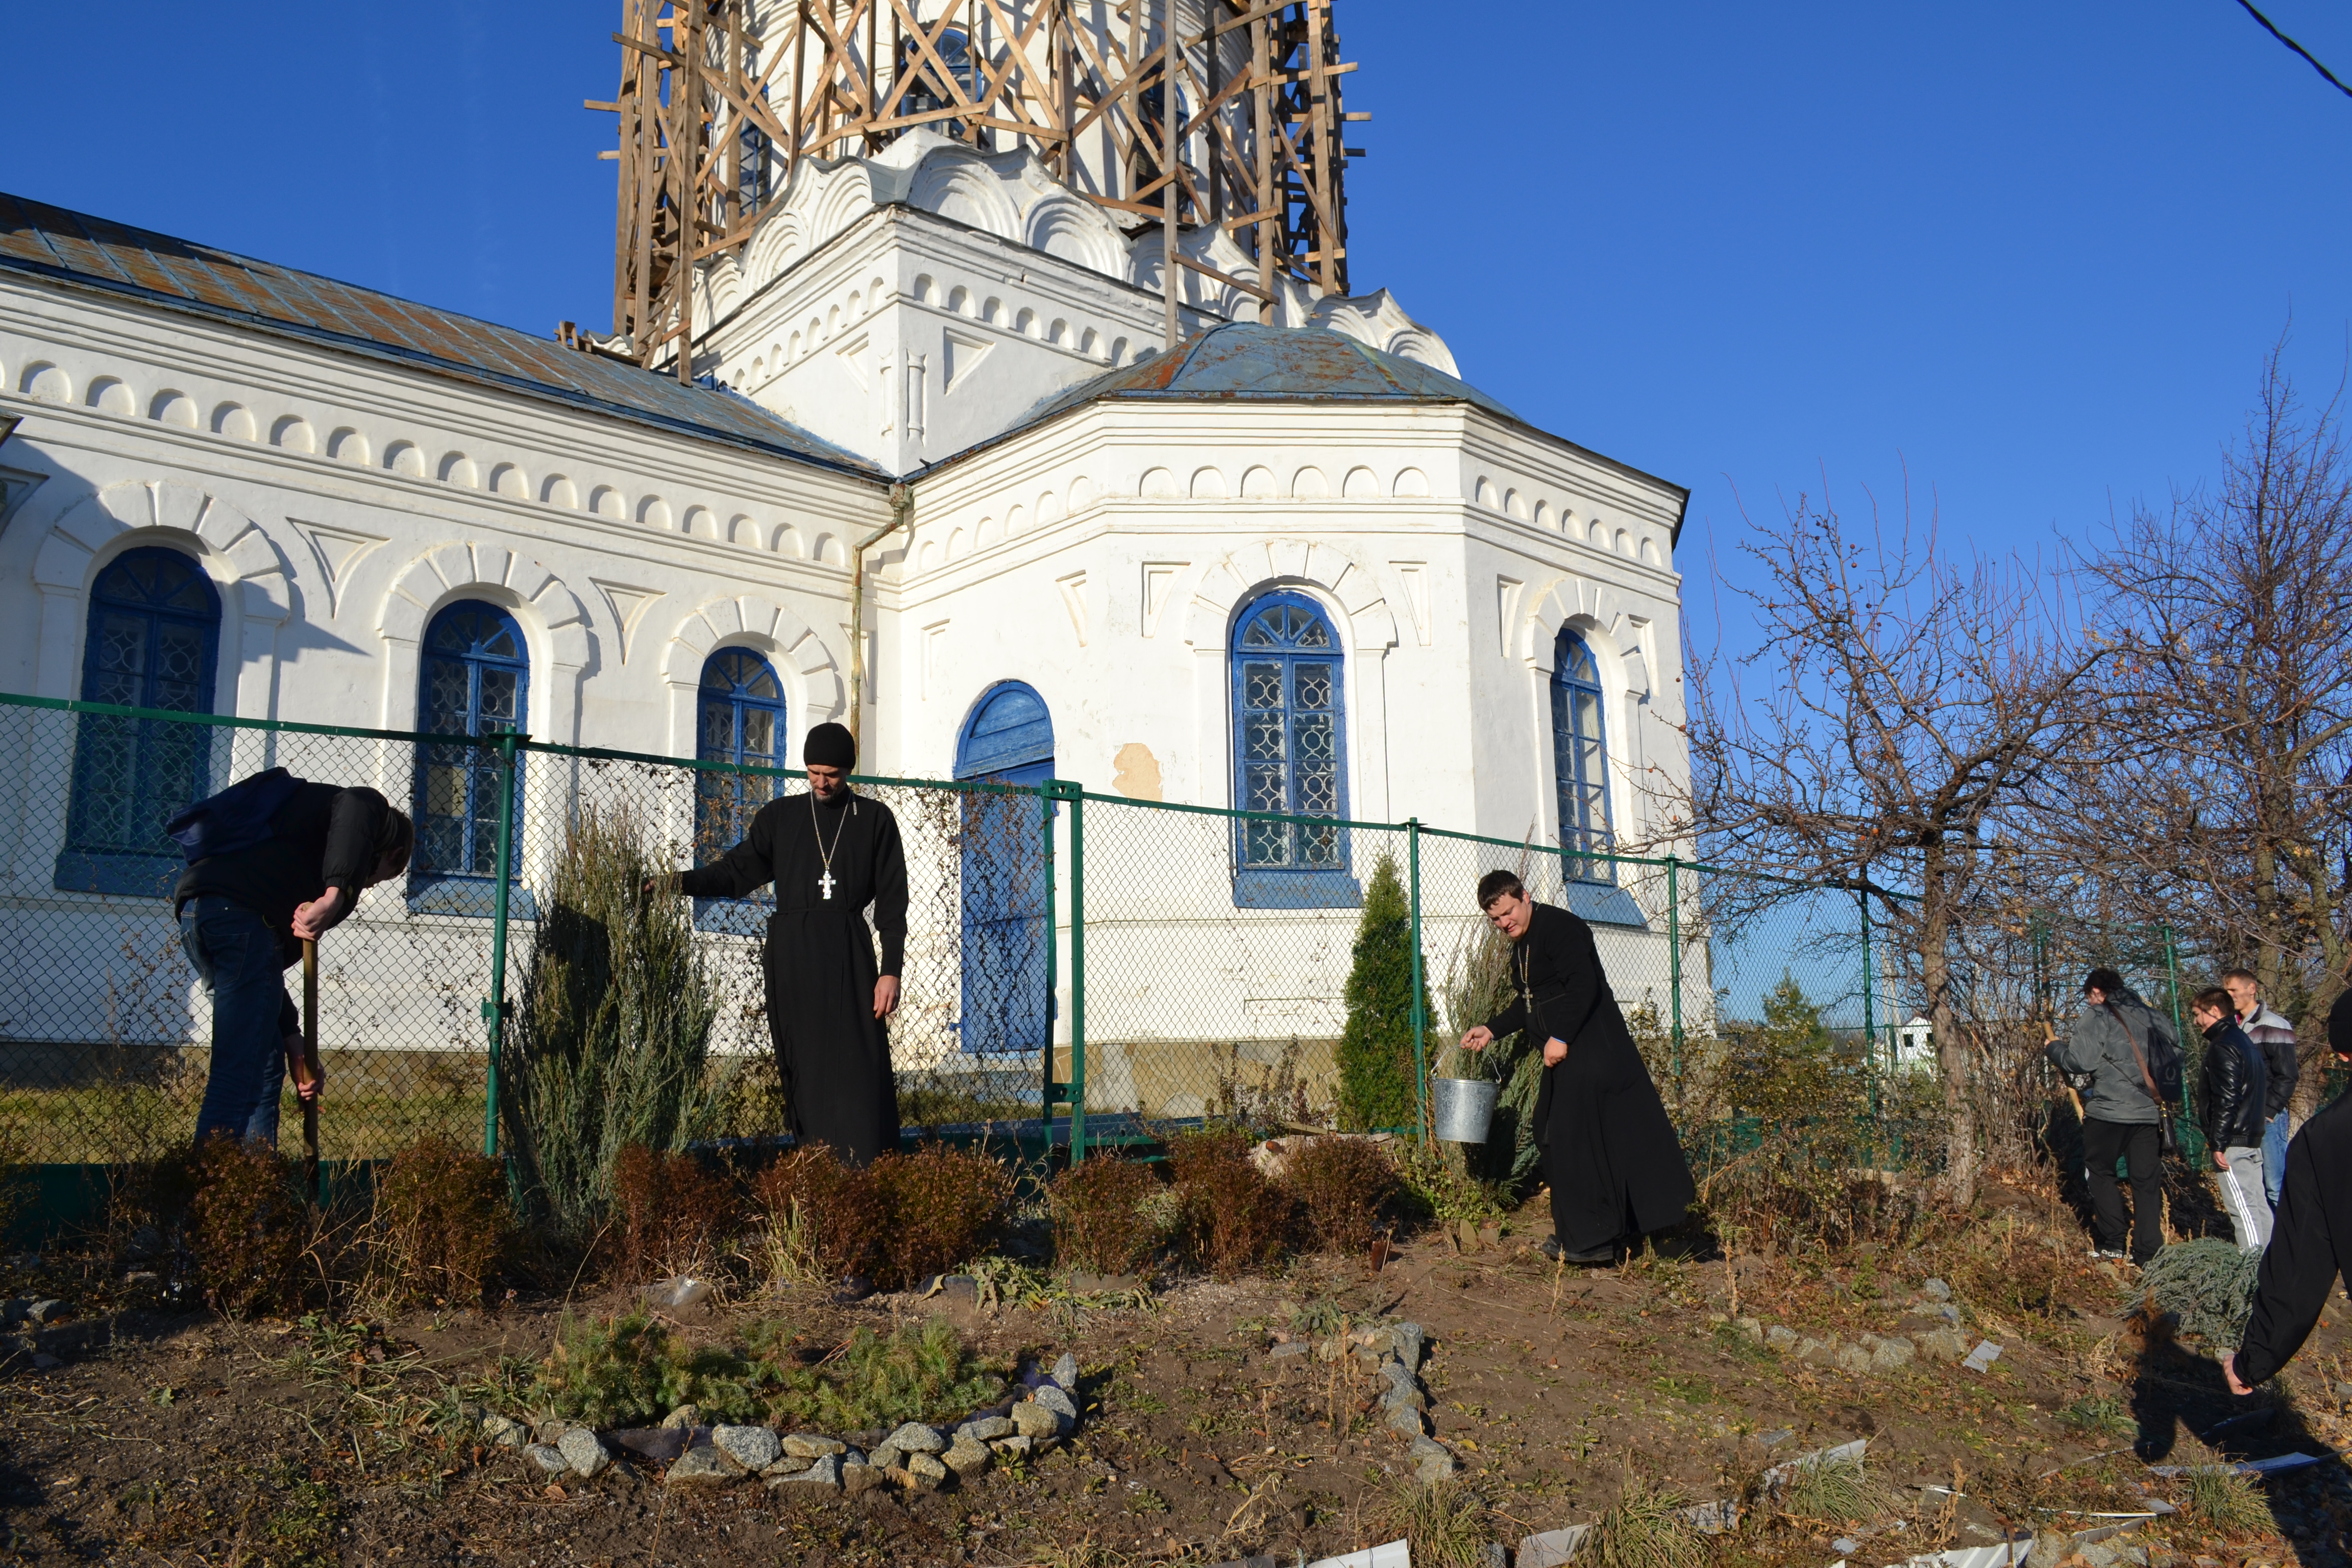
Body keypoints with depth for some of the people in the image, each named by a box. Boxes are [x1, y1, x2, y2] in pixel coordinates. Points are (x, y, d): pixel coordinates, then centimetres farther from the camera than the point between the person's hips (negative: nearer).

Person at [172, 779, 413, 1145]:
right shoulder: (374, 809, 16)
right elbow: (355, 805, -15)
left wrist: (296, 1047, 24)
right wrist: (336, 895, -25)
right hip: (240, 911, -9)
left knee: (267, 1065, 17)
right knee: (240, 1074, -9)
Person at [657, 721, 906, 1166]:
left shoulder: (875, 820, 8)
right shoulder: (780, 816, 14)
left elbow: (892, 900, 5)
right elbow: (739, 869, 9)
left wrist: (891, 970, -3)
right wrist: (683, 882, -9)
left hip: (849, 954, -2)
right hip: (791, 955, 2)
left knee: (858, 1067, -9)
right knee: (803, 1067, 0)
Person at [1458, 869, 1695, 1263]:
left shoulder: (1559, 927, -14)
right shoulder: (1521, 944, 17)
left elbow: (1584, 986, -24)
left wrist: (1560, 1037, -25)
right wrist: (1493, 1030, 18)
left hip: (1590, 1050, -11)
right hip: (1567, 1054, 11)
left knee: (1574, 1138, -10)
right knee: (1554, 1137, 14)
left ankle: (1590, 1239, -3)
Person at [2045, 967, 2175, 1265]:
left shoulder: (2097, 1016, -6)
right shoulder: (2150, 1016, 11)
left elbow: (2080, 1061, -14)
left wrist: (2053, 1049, 3)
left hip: (2108, 1111, -5)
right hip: (2148, 1110, 5)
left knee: (2101, 1173, 11)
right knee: (2147, 1180, 8)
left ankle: (2111, 1243, 8)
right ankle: (2149, 1251, 6)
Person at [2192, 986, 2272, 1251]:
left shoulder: (2223, 1047, -15)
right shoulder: (2245, 1041, 16)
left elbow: (2226, 1099, -21)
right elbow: (2262, 1085, 22)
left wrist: (2218, 1142, -19)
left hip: (2233, 1142, -10)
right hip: (2253, 1138, 10)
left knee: (2243, 1207, -9)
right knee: (2258, 1204, 13)